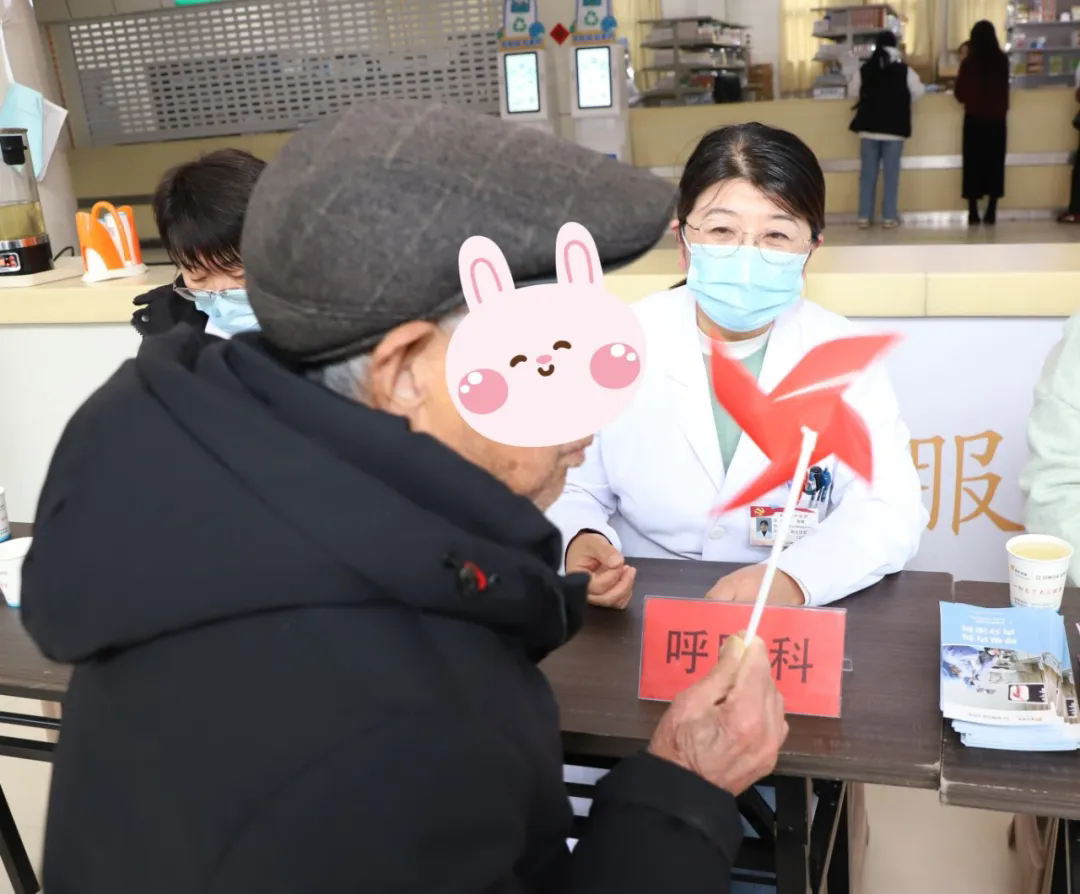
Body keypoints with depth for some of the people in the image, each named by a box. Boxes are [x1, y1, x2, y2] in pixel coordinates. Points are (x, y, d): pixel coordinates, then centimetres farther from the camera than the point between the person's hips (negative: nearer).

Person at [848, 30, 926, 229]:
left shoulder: (864, 69, -1)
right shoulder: (904, 70, -5)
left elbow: (852, 92, 9)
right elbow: (918, 92, 0)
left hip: (868, 127, 2)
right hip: (894, 129, -1)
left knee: (868, 172, 7)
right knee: (891, 172, 4)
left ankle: (864, 216, 6)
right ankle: (889, 216, 4)